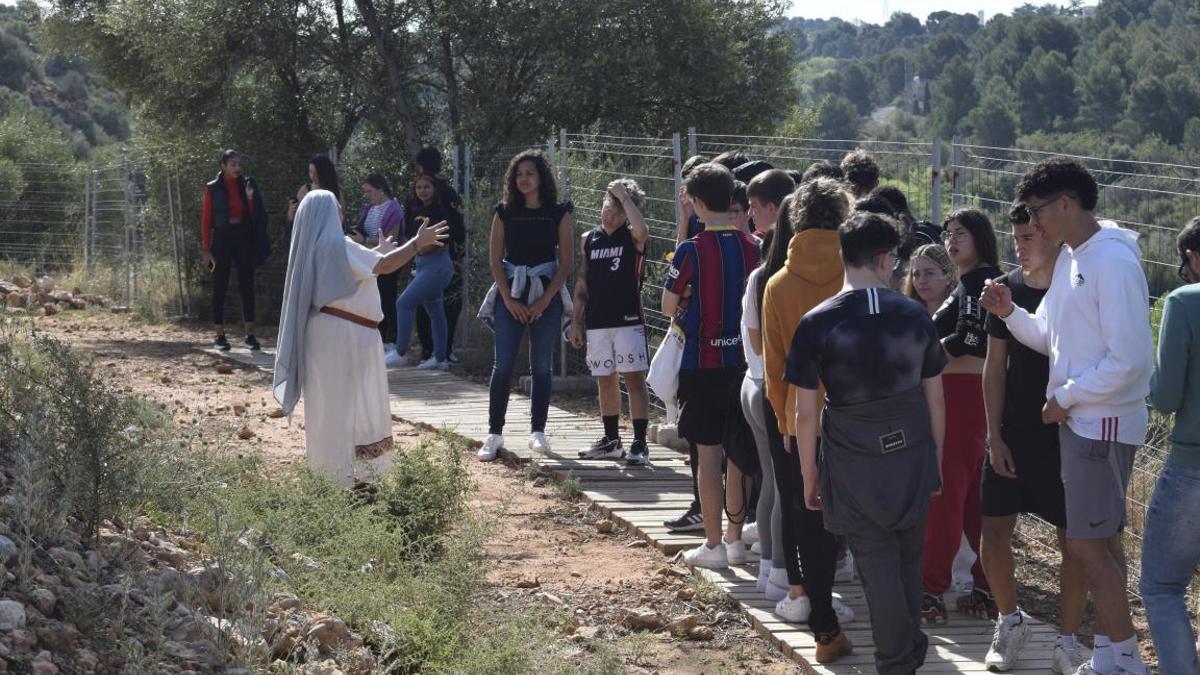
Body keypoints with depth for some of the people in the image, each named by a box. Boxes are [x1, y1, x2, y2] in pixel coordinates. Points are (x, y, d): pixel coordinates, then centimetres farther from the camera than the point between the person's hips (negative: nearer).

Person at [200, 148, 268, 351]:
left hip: (243, 238, 2)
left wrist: (250, 198, -12)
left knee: (247, 286, -1)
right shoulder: (213, 188, -1)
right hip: (222, 239, -2)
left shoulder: (247, 184, 6)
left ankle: (250, 335, 2)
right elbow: (206, 219, 0)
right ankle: (220, 336, 5)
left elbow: (255, 215, 6)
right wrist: (206, 249, -5)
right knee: (220, 288, 2)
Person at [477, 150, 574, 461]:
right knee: (503, 365, -4)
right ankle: (494, 434, 0)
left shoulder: (558, 214, 1)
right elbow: (495, 259, 2)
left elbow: (565, 262, -1)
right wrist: (509, 300, -7)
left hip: (546, 295, 0)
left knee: (542, 365, 4)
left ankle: (538, 432, 11)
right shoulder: (505, 212, 4)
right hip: (511, 294, 0)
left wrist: (544, 301, -8)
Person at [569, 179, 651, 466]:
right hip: (597, 322, 5)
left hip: (628, 320, -5)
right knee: (605, 381, 11)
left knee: (634, 378, -8)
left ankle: (639, 444, -8)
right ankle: (611, 441, 22)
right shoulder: (588, 239, 11)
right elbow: (582, 284, 15)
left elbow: (642, 230, -29)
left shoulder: (632, 238, -2)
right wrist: (576, 321, 11)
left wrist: (624, 196, -19)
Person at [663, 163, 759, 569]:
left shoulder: (691, 251, -13)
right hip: (742, 361, 5)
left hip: (702, 363, -4)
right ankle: (736, 539, 20)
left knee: (707, 454, 1)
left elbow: (668, 307, -5)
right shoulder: (751, 247, 0)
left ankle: (713, 545, 5)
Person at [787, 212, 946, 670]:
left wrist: (809, 476, 2)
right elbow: (936, 399, 5)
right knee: (909, 562, 18)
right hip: (912, 460, 3)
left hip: (854, 468, -3)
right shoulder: (915, 317, -3)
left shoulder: (817, 324, -10)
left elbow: (805, 413, -9)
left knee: (877, 566, 4)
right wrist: (936, 459, 17)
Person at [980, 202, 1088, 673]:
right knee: (994, 533, 2)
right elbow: (995, 366, 6)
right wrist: (995, 436, 0)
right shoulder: (1007, 289, 1)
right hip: (1013, 435, 3)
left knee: (1074, 538, 2)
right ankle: (1010, 622, 24)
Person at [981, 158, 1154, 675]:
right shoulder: (1069, 259, 8)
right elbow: (1052, 339, 15)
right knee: (1101, 541, 14)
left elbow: (1130, 360, -25)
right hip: (1078, 421, 9)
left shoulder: (1113, 263, -21)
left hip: (1104, 424, -9)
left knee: (1085, 545, -6)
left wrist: (1065, 397, -15)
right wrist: (1010, 313, -3)